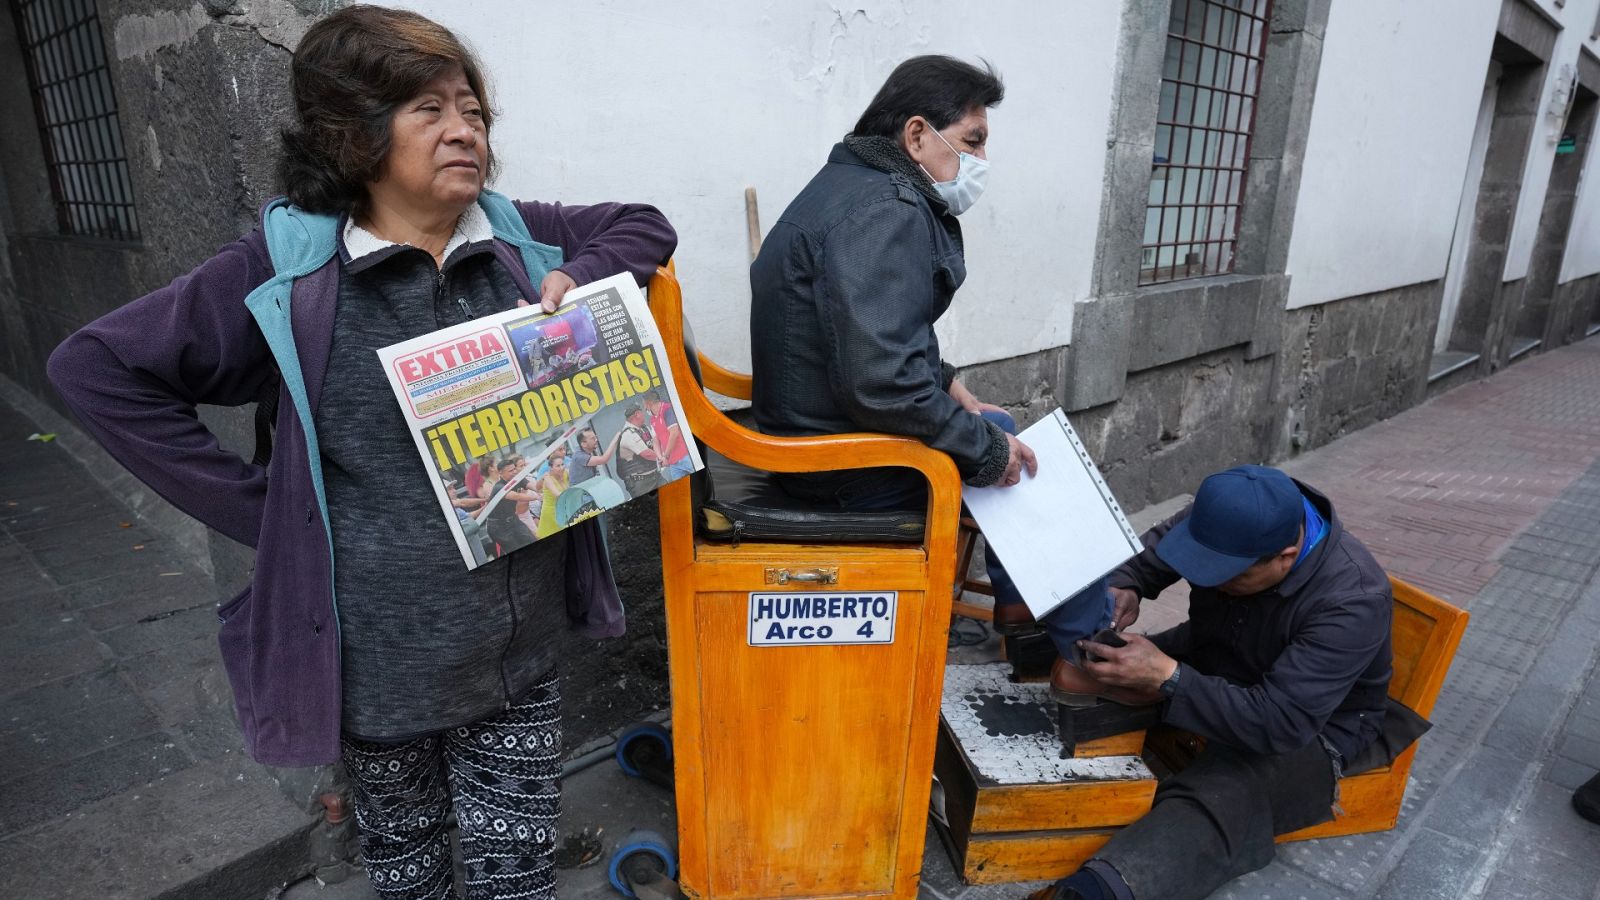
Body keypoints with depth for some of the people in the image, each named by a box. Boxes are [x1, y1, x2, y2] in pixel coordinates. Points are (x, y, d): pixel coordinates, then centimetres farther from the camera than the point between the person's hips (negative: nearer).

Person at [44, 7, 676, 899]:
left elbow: (644, 224, 12)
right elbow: (96, 367, -4)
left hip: (522, 646, 2)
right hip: (380, 652, -1)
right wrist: (258, 507, -8)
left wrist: (578, 281, -9)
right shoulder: (288, 267, -9)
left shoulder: (521, 238, -1)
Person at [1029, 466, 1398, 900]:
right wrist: (1122, 588, -20)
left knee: (1216, 803, -38)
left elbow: (1280, 723, -35)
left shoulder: (1353, 600, -31)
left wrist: (1167, 679, -42)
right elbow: (1155, 547, 2)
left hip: (1309, 730, -8)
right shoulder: (1236, 523, -16)